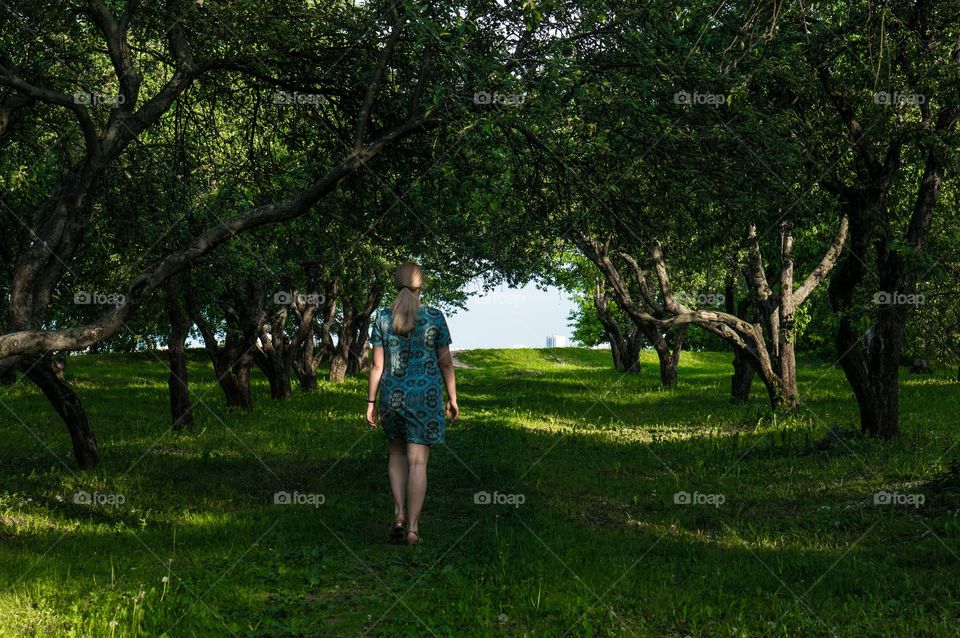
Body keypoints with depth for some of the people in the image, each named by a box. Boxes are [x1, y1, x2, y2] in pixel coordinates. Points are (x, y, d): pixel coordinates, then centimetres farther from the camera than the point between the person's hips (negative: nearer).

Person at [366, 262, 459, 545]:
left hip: (392, 394, 2)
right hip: (426, 395, -2)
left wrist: (371, 402, 5)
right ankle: (413, 527, 1)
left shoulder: (382, 318, -3)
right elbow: (446, 362, -1)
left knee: (397, 452, 22)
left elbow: (377, 365, -2)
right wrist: (452, 398, 8)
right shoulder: (435, 318, -5)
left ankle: (399, 513, 8)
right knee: (417, 461, 1)